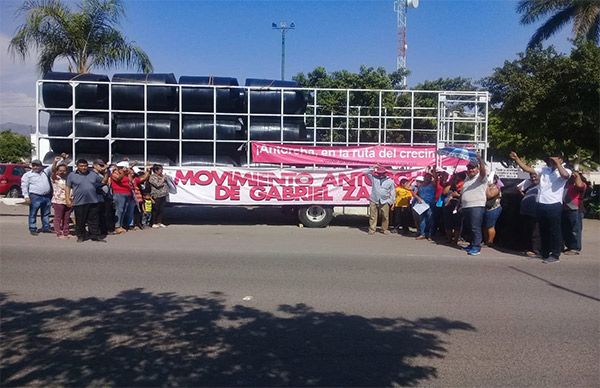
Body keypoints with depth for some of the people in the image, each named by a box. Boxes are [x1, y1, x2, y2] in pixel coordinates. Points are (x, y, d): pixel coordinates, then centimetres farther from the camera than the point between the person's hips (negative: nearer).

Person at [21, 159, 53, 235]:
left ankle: (46, 227, 20)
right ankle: (32, 229, 4)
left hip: (47, 197, 4)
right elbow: (24, 186, -3)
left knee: (46, 213, 11)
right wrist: (26, 196, -12)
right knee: (33, 214, -1)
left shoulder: (45, 172, 15)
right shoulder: (27, 175, 2)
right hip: (35, 197, -4)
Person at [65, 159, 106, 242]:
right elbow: (68, 188, 5)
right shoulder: (72, 175, 3)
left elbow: (103, 181, 18)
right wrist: (68, 199, -3)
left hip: (93, 202, 2)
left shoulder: (93, 174, 11)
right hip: (79, 203, -2)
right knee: (80, 221, 6)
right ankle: (80, 236, 18)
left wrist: (107, 174, 2)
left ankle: (95, 236, 12)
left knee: (94, 220, 6)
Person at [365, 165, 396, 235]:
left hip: (384, 202, 0)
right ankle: (372, 229, 9)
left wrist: (392, 201, 3)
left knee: (385, 216, 4)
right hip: (374, 201, 0)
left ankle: (384, 229, 17)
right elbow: (367, 173, 8)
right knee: (373, 216, 2)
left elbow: (392, 192, 7)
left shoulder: (390, 181, 4)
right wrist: (373, 168, -3)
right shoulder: (374, 178, 5)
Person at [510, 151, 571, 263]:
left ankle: (555, 255, 11)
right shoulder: (544, 169, 12)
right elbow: (527, 169, 10)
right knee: (543, 230, 15)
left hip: (554, 205, -5)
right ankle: (545, 253, 27)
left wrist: (557, 163, -14)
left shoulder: (566, 171, 0)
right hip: (541, 204, 5)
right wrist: (516, 159, 2)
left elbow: (565, 175, -25)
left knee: (554, 231, 2)